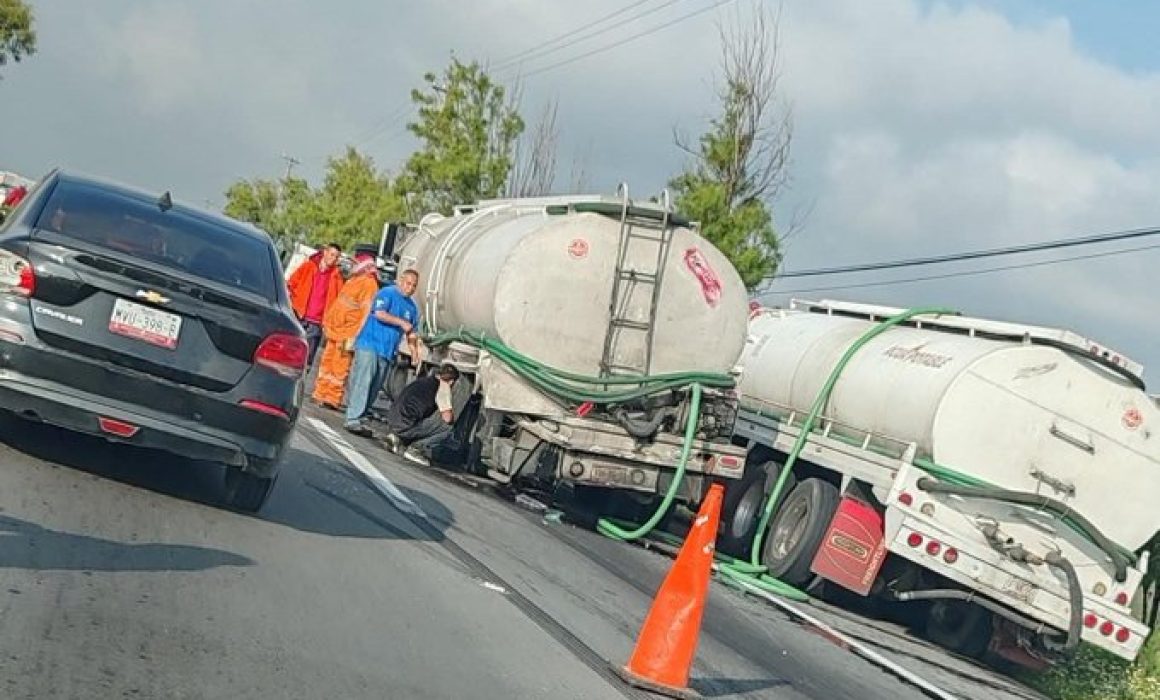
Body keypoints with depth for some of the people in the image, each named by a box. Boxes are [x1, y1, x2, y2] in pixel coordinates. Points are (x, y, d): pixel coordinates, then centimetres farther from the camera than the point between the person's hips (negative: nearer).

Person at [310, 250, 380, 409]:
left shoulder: (369, 283, -4)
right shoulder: (354, 280, 11)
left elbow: (365, 312, -9)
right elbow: (338, 304, 14)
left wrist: (352, 337, -10)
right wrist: (327, 325, 10)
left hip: (347, 333, -5)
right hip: (334, 330, 5)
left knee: (339, 367, -2)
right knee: (326, 363, 8)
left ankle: (332, 399, 0)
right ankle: (321, 395, 13)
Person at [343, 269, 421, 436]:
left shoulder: (412, 306, 18)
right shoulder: (387, 293, -3)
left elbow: (411, 332, 24)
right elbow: (379, 313, -18)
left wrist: (414, 351, 11)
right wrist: (401, 322, -15)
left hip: (388, 352, 7)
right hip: (370, 344, -7)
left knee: (374, 388, 4)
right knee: (362, 382, -13)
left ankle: (359, 418, 9)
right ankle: (353, 420, -17)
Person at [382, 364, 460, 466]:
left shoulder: (424, 380, 22)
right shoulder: (443, 385, -3)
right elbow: (447, 417, -9)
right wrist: (452, 414, 14)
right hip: (405, 426, -9)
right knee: (448, 428, -6)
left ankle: (397, 438, 13)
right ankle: (415, 449, -7)